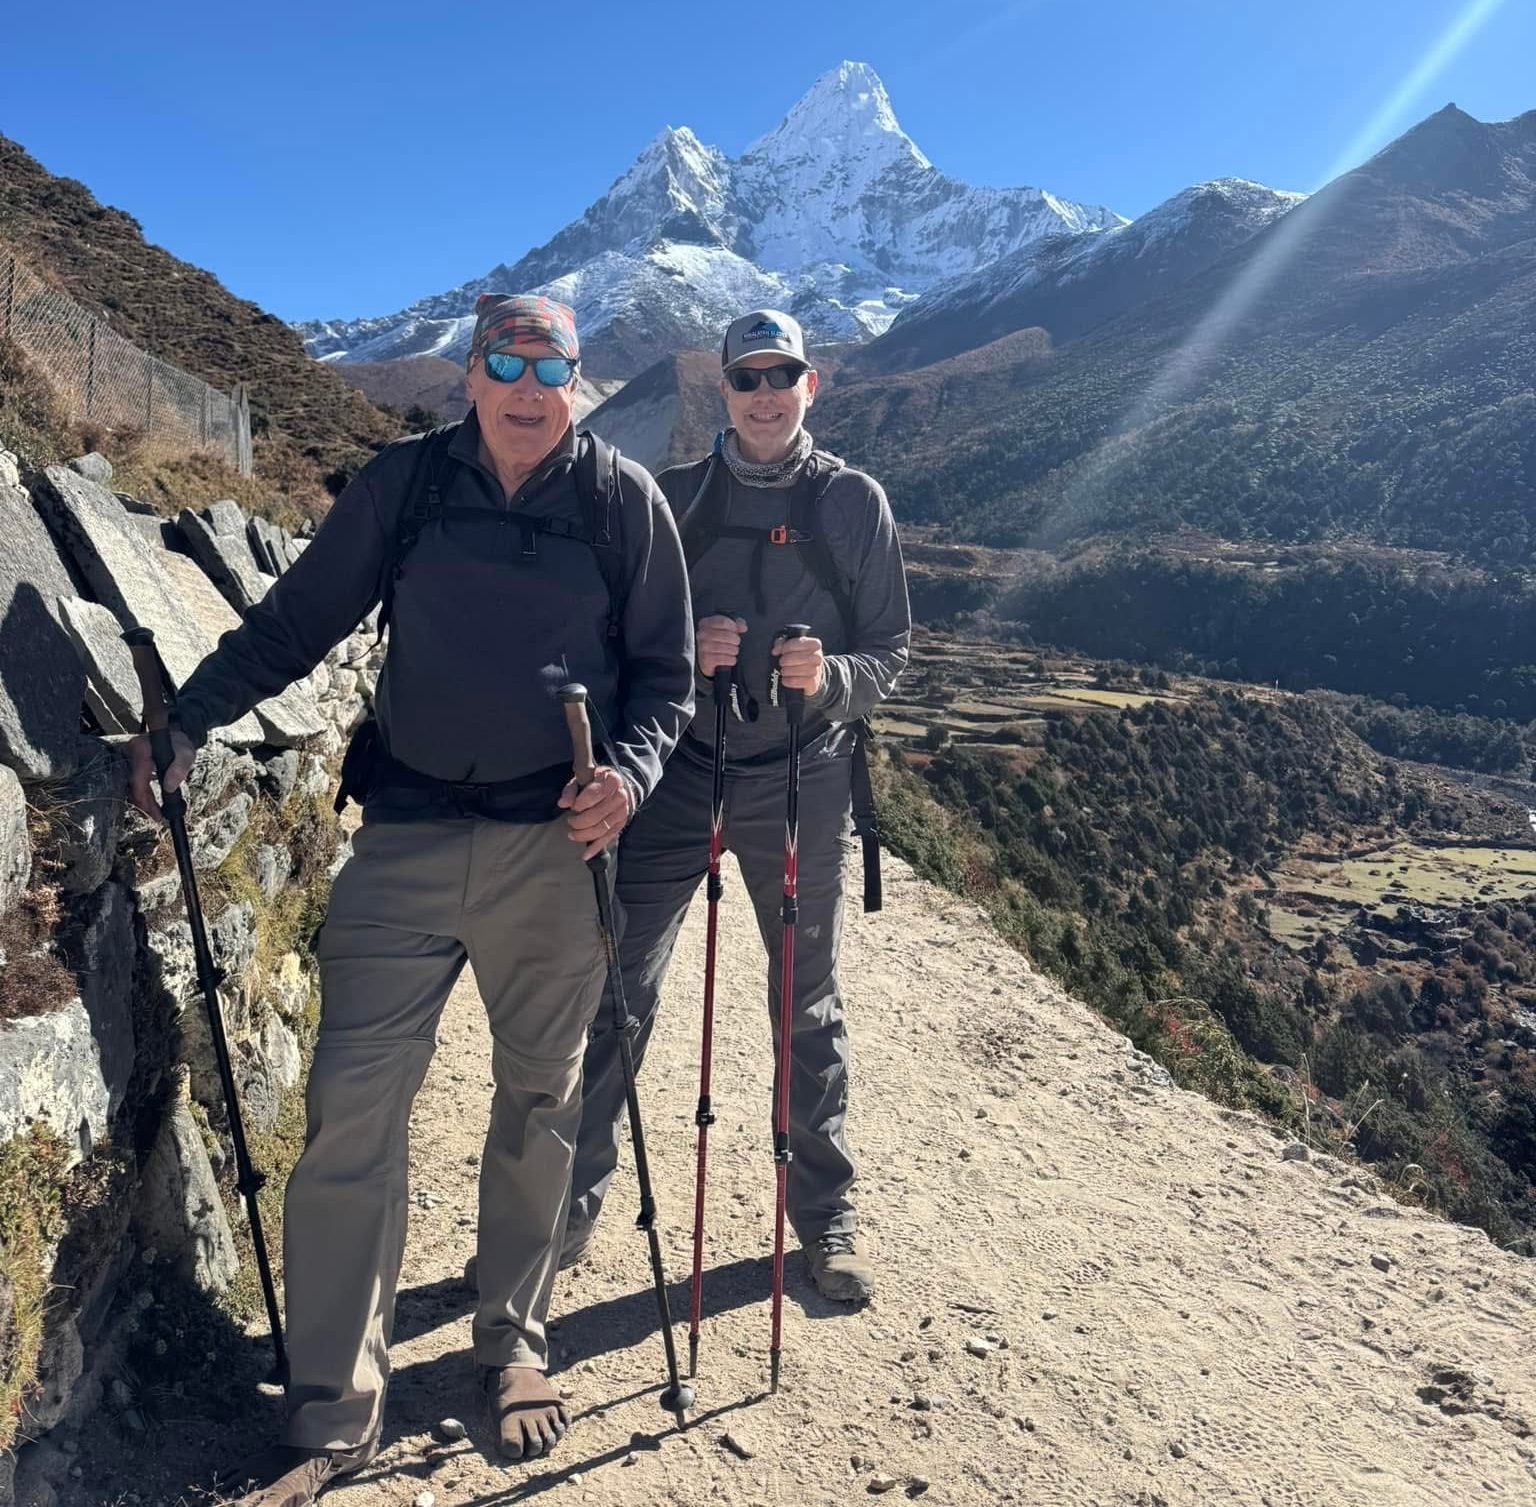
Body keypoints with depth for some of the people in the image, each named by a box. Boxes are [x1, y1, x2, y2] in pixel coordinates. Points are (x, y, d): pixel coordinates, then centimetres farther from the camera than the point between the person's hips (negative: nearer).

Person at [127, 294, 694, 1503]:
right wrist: (192, 715, -2)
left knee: (538, 1107, 11)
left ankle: (515, 1349, 32)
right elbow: (297, 619, 9)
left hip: (554, 848, 0)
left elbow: (666, 666, 6)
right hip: (407, 841, 1)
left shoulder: (623, 497, 3)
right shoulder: (405, 480, 5)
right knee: (351, 1107, -3)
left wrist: (633, 770, -11)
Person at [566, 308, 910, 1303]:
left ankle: (826, 1216, 29)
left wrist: (831, 678, -19)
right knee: (618, 992, 1)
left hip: (805, 783, 0)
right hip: (677, 773, 1)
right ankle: (572, 1205, 20)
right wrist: (683, 652, -15)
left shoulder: (855, 502, 2)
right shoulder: (673, 498, 5)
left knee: (810, 1007, 12)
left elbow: (890, 652, 2)